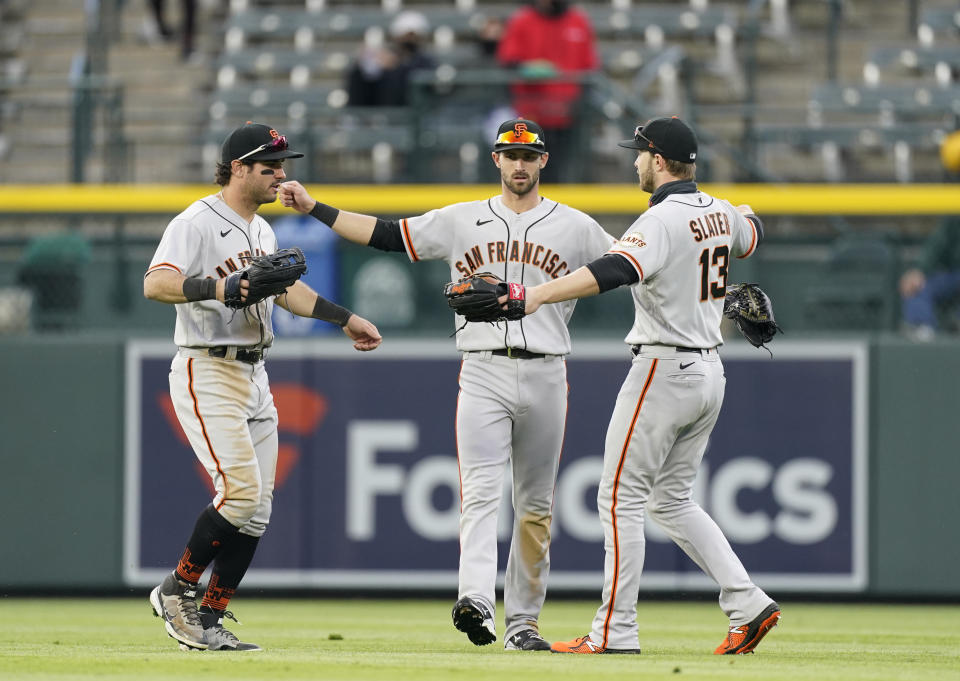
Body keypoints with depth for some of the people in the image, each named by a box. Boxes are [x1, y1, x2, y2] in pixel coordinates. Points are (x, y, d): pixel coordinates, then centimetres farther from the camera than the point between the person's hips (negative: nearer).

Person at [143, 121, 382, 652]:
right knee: (241, 492, -19)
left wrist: (344, 319, 29)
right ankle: (177, 590, -2)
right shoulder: (196, 223, -13)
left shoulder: (261, 231, 16)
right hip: (207, 374, -9)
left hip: (254, 376, 9)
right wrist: (212, 287, -43)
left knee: (257, 509, 4)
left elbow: (286, 288, 29)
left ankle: (209, 621, 8)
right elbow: (155, 284, -27)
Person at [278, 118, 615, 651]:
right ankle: (477, 602, -31)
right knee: (481, 492, -16)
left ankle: (523, 621, 12)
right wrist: (314, 208, 2)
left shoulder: (575, 227, 8)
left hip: (545, 376, 1)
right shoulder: (461, 221, 8)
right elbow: (386, 235, 8)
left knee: (536, 504, 6)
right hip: (484, 374, -1)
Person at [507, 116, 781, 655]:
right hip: (710, 370, 9)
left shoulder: (662, 221, -18)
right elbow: (751, 234, 33)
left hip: (664, 371, -9)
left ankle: (615, 632, -4)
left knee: (622, 497, -3)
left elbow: (614, 271, -36)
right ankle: (748, 604, 8)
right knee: (672, 499, 17)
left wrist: (538, 295, -45)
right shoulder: (721, 213, 8)